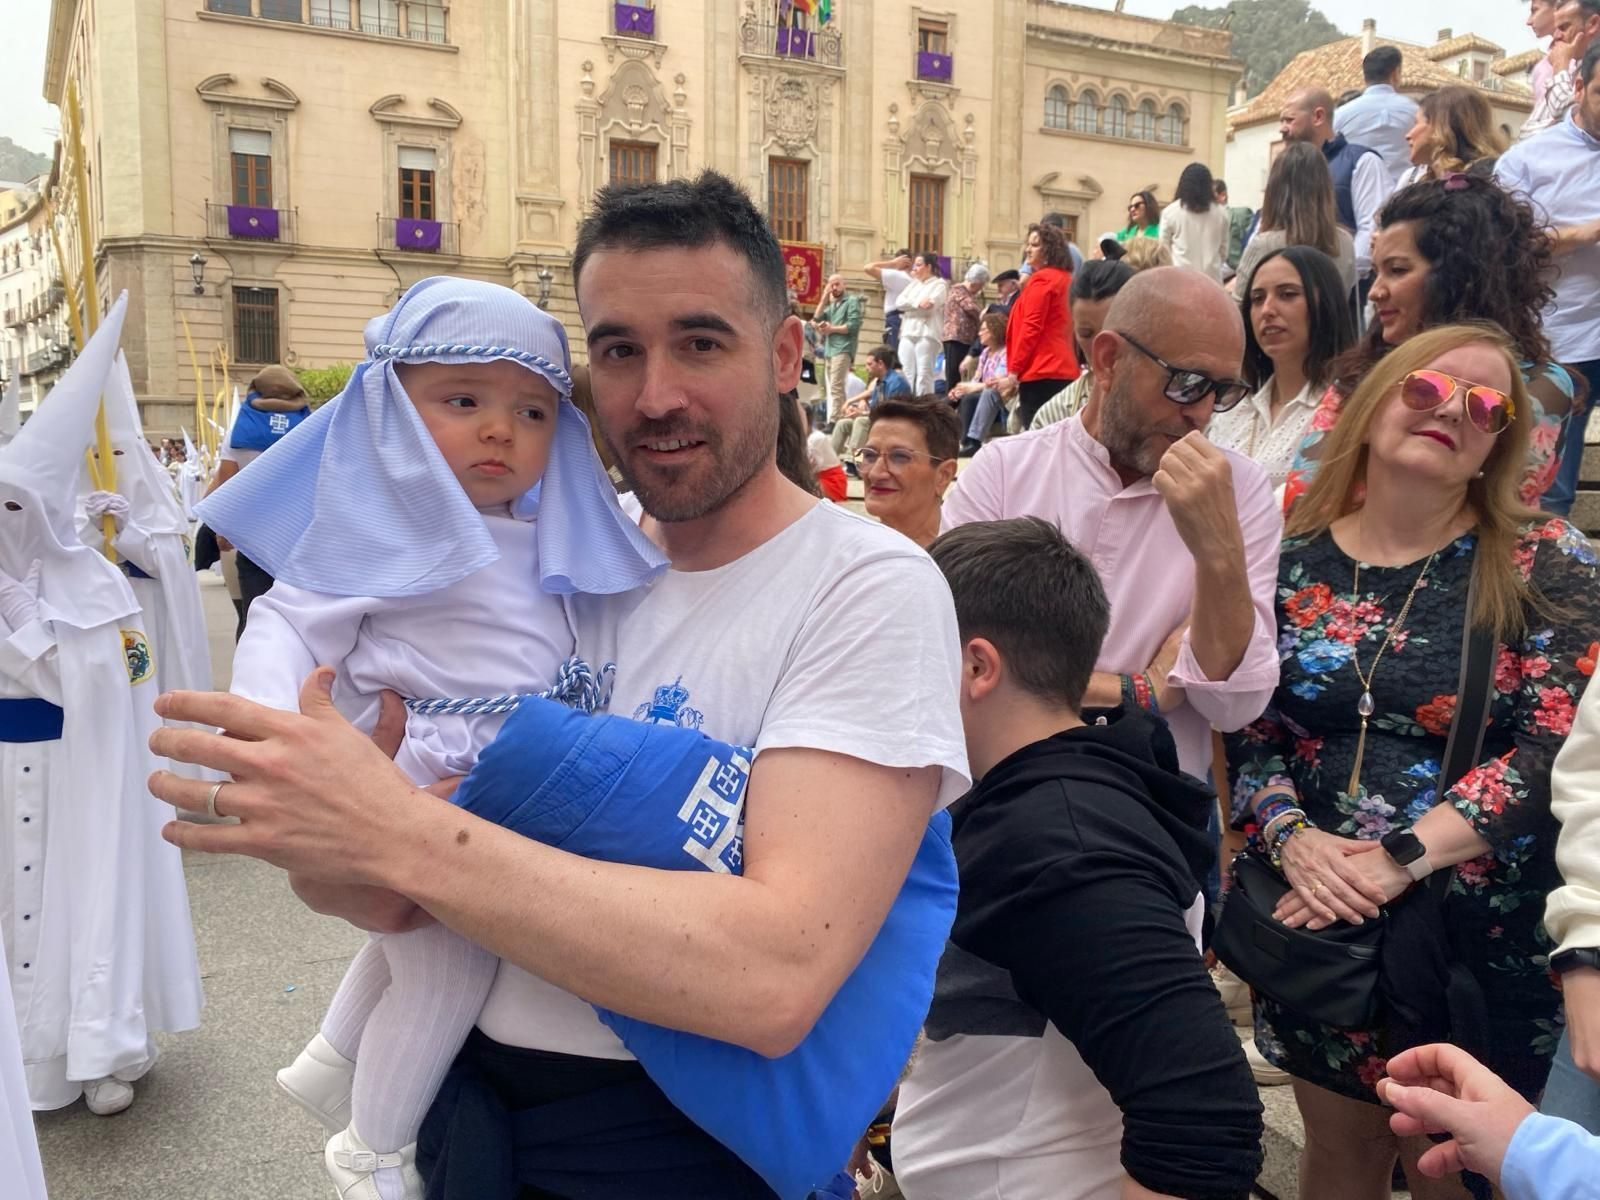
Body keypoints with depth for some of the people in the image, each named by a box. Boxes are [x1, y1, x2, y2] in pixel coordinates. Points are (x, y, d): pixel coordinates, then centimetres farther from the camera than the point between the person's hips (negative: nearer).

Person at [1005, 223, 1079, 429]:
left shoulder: (1041, 280, -9)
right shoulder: (1067, 278, 17)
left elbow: (1030, 328, -14)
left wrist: (1013, 370, -11)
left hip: (1041, 372, -9)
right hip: (1065, 370, 9)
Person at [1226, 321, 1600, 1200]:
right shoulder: (1290, 560, 0)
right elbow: (1247, 729, 1)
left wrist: (1403, 856, -22)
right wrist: (1293, 837, -16)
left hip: (1484, 932, -2)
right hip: (1317, 920, 2)